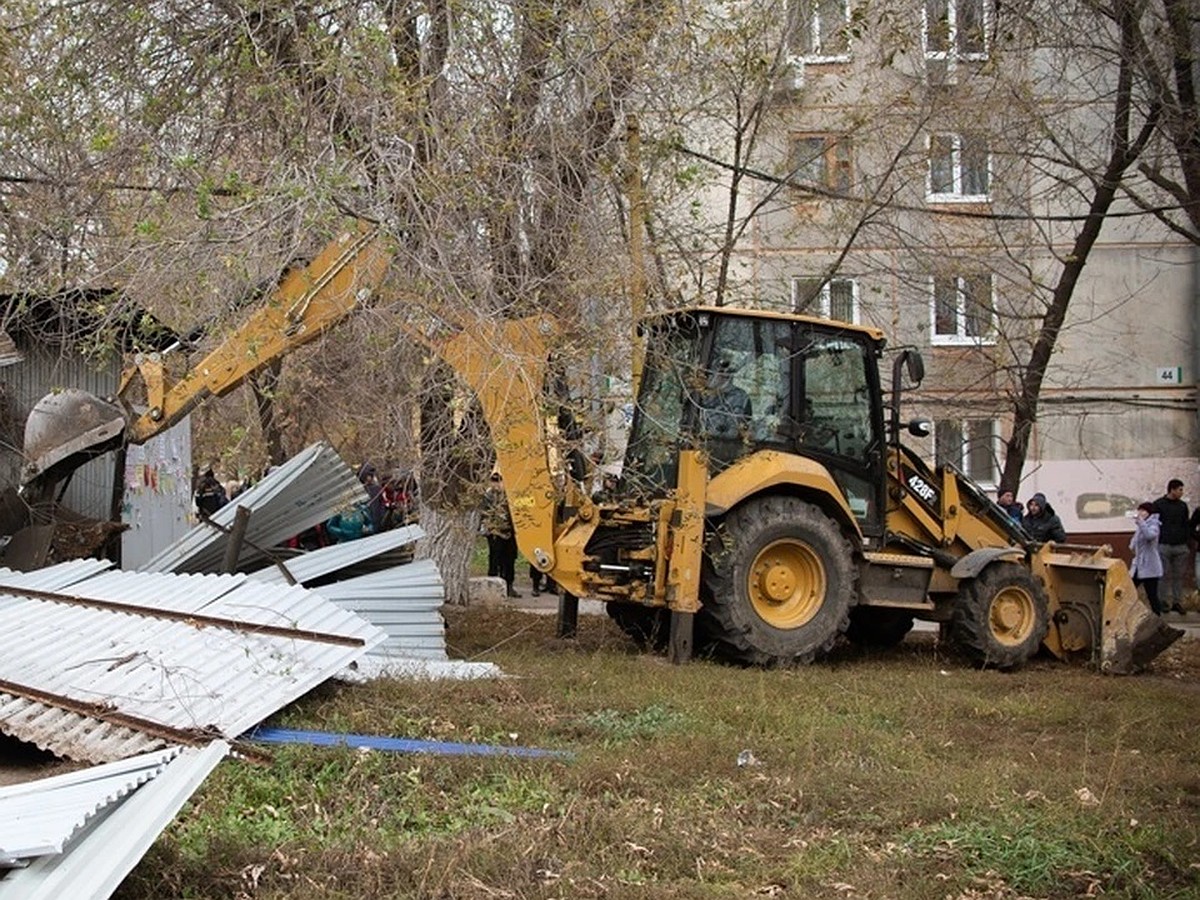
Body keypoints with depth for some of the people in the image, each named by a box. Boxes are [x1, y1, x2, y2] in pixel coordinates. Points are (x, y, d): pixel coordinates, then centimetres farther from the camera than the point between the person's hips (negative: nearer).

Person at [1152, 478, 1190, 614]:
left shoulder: (1182, 506, 13)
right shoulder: (1158, 504, 0)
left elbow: (1186, 525, 17)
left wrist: (1186, 541, 6)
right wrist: (1156, 541, -6)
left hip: (1180, 547, 4)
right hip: (1164, 546, -4)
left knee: (1179, 576, 4)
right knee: (1165, 575, -1)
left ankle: (1178, 602, 10)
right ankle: (1165, 602, 5)